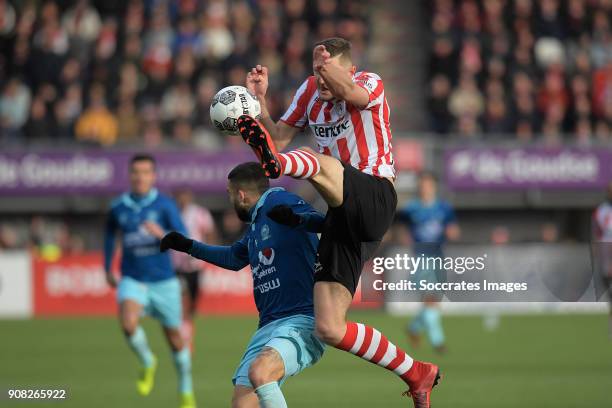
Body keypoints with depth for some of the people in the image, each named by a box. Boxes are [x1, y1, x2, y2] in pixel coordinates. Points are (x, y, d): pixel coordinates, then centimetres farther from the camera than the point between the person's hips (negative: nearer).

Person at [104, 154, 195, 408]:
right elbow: (110, 235, 20)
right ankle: (147, 363, 1)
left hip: (163, 281, 0)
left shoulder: (164, 205, -7)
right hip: (132, 280, 1)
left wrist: (161, 234, -34)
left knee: (174, 337, 9)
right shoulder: (118, 208, 0)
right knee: (128, 323, -28)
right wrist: (107, 270, 22)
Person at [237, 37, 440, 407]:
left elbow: (353, 95, -26)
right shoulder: (311, 91, 16)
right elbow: (279, 137, 11)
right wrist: (259, 99, -1)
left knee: (322, 164, -36)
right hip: (344, 216, 6)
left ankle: (277, 165, -72)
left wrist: (328, 61, -38)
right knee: (330, 329, -3)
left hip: (375, 199, -6)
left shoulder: (370, 83, -2)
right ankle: (416, 374, 8)